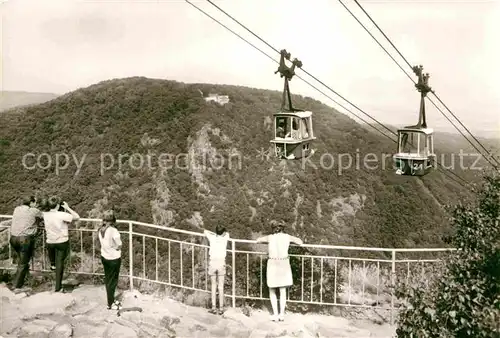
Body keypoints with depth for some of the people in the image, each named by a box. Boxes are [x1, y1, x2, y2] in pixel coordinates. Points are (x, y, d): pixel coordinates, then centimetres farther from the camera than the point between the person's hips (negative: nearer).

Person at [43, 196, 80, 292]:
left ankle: (52, 264, 56)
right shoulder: (62, 215, -22)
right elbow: (77, 217, -16)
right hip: (62, 242, -4)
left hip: (50, 242, 4)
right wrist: (67, 208, -8)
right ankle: (58, 288, 9)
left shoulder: (45, 215, -7)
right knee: (60, 263, 4)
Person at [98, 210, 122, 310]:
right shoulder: (113, 231, -25)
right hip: (114, 259, -7)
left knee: (107, 279, 19)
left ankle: (111, 300, 33)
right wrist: (115, 247, -1)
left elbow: (102, 243, 4)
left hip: (104, 256, 7)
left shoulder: (100, 230, -4)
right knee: (113, 281, 7)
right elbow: (119, 246, -18)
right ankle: (110, 304, 17)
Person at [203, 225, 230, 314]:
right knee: (221, 287, 5)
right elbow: (227, 233, 27)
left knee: (213, 286, 9)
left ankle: (214, 308, 7)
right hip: (221, 263, 0)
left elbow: (205, 231, 21)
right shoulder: (225, 238, 3)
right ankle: (221, 308, 6)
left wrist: (215, 234, 28)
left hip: (212, 262, 0)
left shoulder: (212, 238, 2)